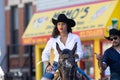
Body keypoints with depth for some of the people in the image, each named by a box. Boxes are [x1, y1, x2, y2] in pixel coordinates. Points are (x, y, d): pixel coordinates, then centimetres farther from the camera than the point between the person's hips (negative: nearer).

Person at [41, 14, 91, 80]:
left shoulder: (75, 38, 5)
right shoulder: (53, 40, 8)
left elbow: (80, 53, 2)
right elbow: (45, 54, 17)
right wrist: (48, 65, 3)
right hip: (57, 65, 0)